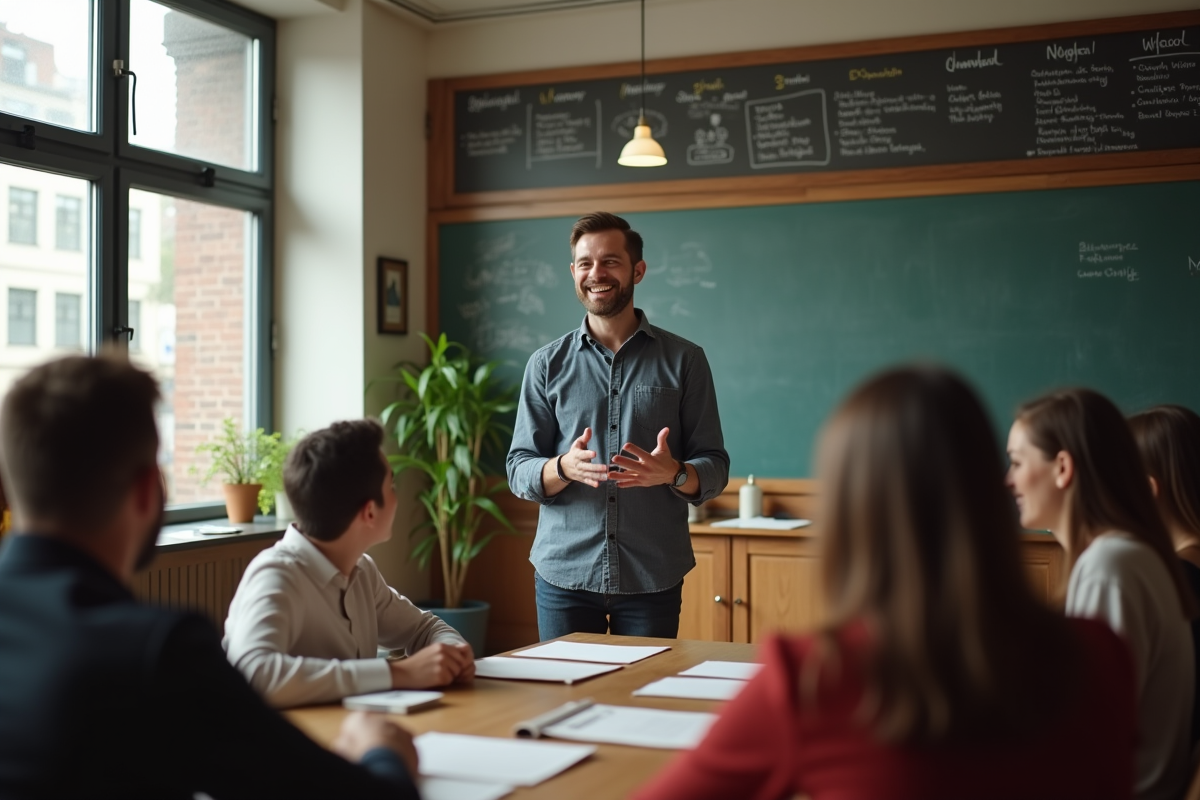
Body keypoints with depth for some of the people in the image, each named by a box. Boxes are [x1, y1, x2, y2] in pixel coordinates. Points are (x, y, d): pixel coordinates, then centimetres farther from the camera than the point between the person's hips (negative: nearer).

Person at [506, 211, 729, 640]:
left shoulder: (683, 360, 3)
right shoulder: (547, 364, 6)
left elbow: (714, 467, 2)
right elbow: (519, 472, 4)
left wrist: (673, 474, -20)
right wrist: (564, 468, -18)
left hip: (653, 577, 0)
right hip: (564, 574, 1)